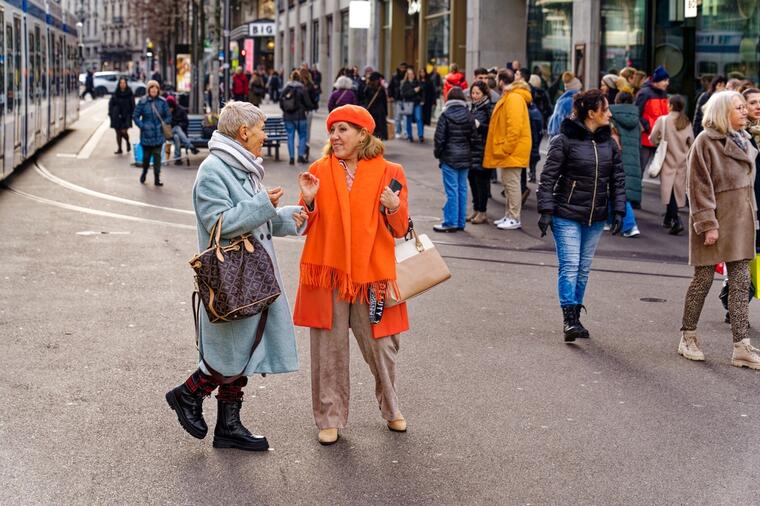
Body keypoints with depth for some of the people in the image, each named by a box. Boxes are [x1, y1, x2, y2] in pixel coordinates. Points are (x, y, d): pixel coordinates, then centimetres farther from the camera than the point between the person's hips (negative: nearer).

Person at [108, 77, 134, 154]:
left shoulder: (130, 93, -3)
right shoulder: (115, 93, 2)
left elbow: (133, 105, 0)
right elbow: (111, 104, 7)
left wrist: (131, 114, -6)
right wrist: (111, 113, -2)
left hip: (126, 116, -2)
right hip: (117, 116, 2)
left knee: (124, 132, -11)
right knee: (118, 133, 6)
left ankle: (128, 143, 21)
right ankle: (119, 149, 17)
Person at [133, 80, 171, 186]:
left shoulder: (162, 102, 0)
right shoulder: (143, 102, -6)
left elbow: (168, 116, 9)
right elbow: (135, 116, 1)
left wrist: (163, 125, -3)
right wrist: (142, 126, -8)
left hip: (158, 135, 1)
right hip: (146, 135, -1)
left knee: (157, 156, -2)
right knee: (146, 156, 9)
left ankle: (157, 178, 2)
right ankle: (144, 173, 36)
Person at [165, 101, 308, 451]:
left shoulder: (244, 168, 16)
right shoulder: (213, 171, -15)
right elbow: (219, 222, -23)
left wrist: (290, 216, 10)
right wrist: (263, 204, -21)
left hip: (253, 277, 10)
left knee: (243, 351, 12)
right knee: (234, 351, -4)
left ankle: (229, 426, 20)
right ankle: (188, 396, 19)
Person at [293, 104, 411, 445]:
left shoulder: (389, 173, 1)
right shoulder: (319, 170, 3)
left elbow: (399, 230, 3)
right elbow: (306, 227, 6)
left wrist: (395, 208, -17)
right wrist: (309, 201, -13)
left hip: (372, 273, -1)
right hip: (327, 272, 1)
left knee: (381, 345, 6)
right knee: (328, 348, 4)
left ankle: (391, 409, 29)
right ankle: (330, 419, 16)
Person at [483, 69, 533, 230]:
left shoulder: (514, 98, -16)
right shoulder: (508, 97, 17)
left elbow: (515, 126, -23)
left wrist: (506, 148, -20)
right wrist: (502, 148, 20)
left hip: (514, 150, -11)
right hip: (509, 150, 11)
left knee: (512, 183, -7)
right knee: (507, 182, 15)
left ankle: (514, 219, -2)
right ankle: (509, 216, 23)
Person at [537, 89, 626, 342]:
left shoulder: (609, 143, 8)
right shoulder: (564, 140, -9)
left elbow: (618, 179, 12)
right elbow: (548, 177, -8)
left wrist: (619, 211, 4)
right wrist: (546, 210, -14)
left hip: (595, 217, 5)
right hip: (567, 216, -5)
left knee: (583, 269, 10)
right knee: (570, 266, -11)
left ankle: (575, 317, 19)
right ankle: (569, 320, -12)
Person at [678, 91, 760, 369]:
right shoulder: (706, 141, -11)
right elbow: (700, 186, -15)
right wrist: (707, 224, -19)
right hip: (714, 220, -7)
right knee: (704, 278, 3)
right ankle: (688, 337, 18)